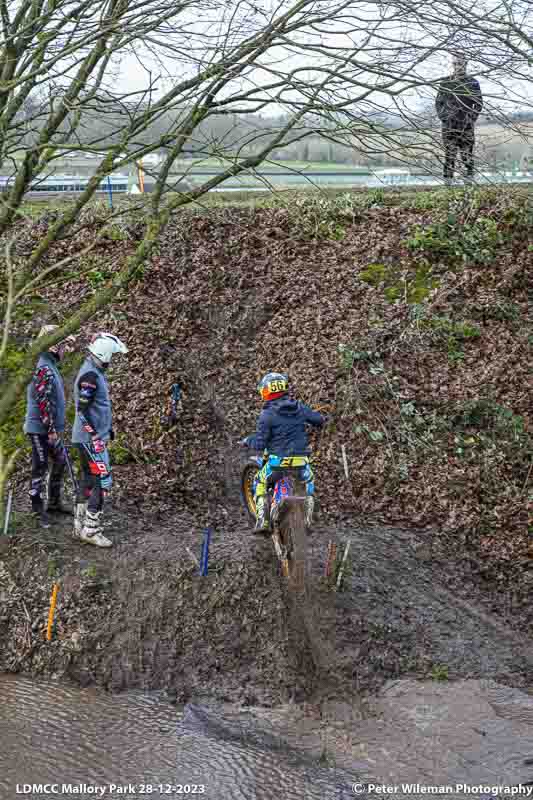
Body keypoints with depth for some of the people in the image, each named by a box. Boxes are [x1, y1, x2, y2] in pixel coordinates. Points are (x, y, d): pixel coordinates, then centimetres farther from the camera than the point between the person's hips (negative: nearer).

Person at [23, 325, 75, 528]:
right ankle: (38, 509, 10)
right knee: (40, 467, 0)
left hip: (50, 428, 10)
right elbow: (43, 402, -23)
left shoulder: (51, 365, 11)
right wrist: (51, 429, -20)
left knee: (60, 462, 16)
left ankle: (54, 503, 27)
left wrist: (56, 427, 22)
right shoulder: (43, 368, -20)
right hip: (40, 428, -10)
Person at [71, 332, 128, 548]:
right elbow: (83, 410, -23)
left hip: (89, 438, 11)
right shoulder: (90, 375, -19)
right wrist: (96, 438, -22)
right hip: (91, 439, -11)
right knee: (102, 482, -9)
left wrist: (108, 429, 21)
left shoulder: (96, 372, 13)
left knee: (88, 480, 15)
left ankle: (80, 526, 23)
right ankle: (91, 530, -5)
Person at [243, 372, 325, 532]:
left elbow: (260, 444, -10)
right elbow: (319, 419, 16)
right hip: (301, 460, 3)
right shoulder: (300, 408, 3)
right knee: (309, 481, 34)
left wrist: (248, 441, 11)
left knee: (260, 483, 24)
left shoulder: (267, 414, -10)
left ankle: (261, 521, 10)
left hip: (278, 461, -3)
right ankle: (308, 519, 24)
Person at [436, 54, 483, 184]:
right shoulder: (445, 83, 11)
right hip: (449, 124, 1)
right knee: (449, 153, -2)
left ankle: (469, 179, 3)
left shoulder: (473, 83, 6)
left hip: (466, 125, -1)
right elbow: (438, 102, 14)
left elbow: (479, 103, 5)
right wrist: (443, 116, -1)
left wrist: (471, 118, -7)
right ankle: (448, 180, -1)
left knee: (467, 153, -1)